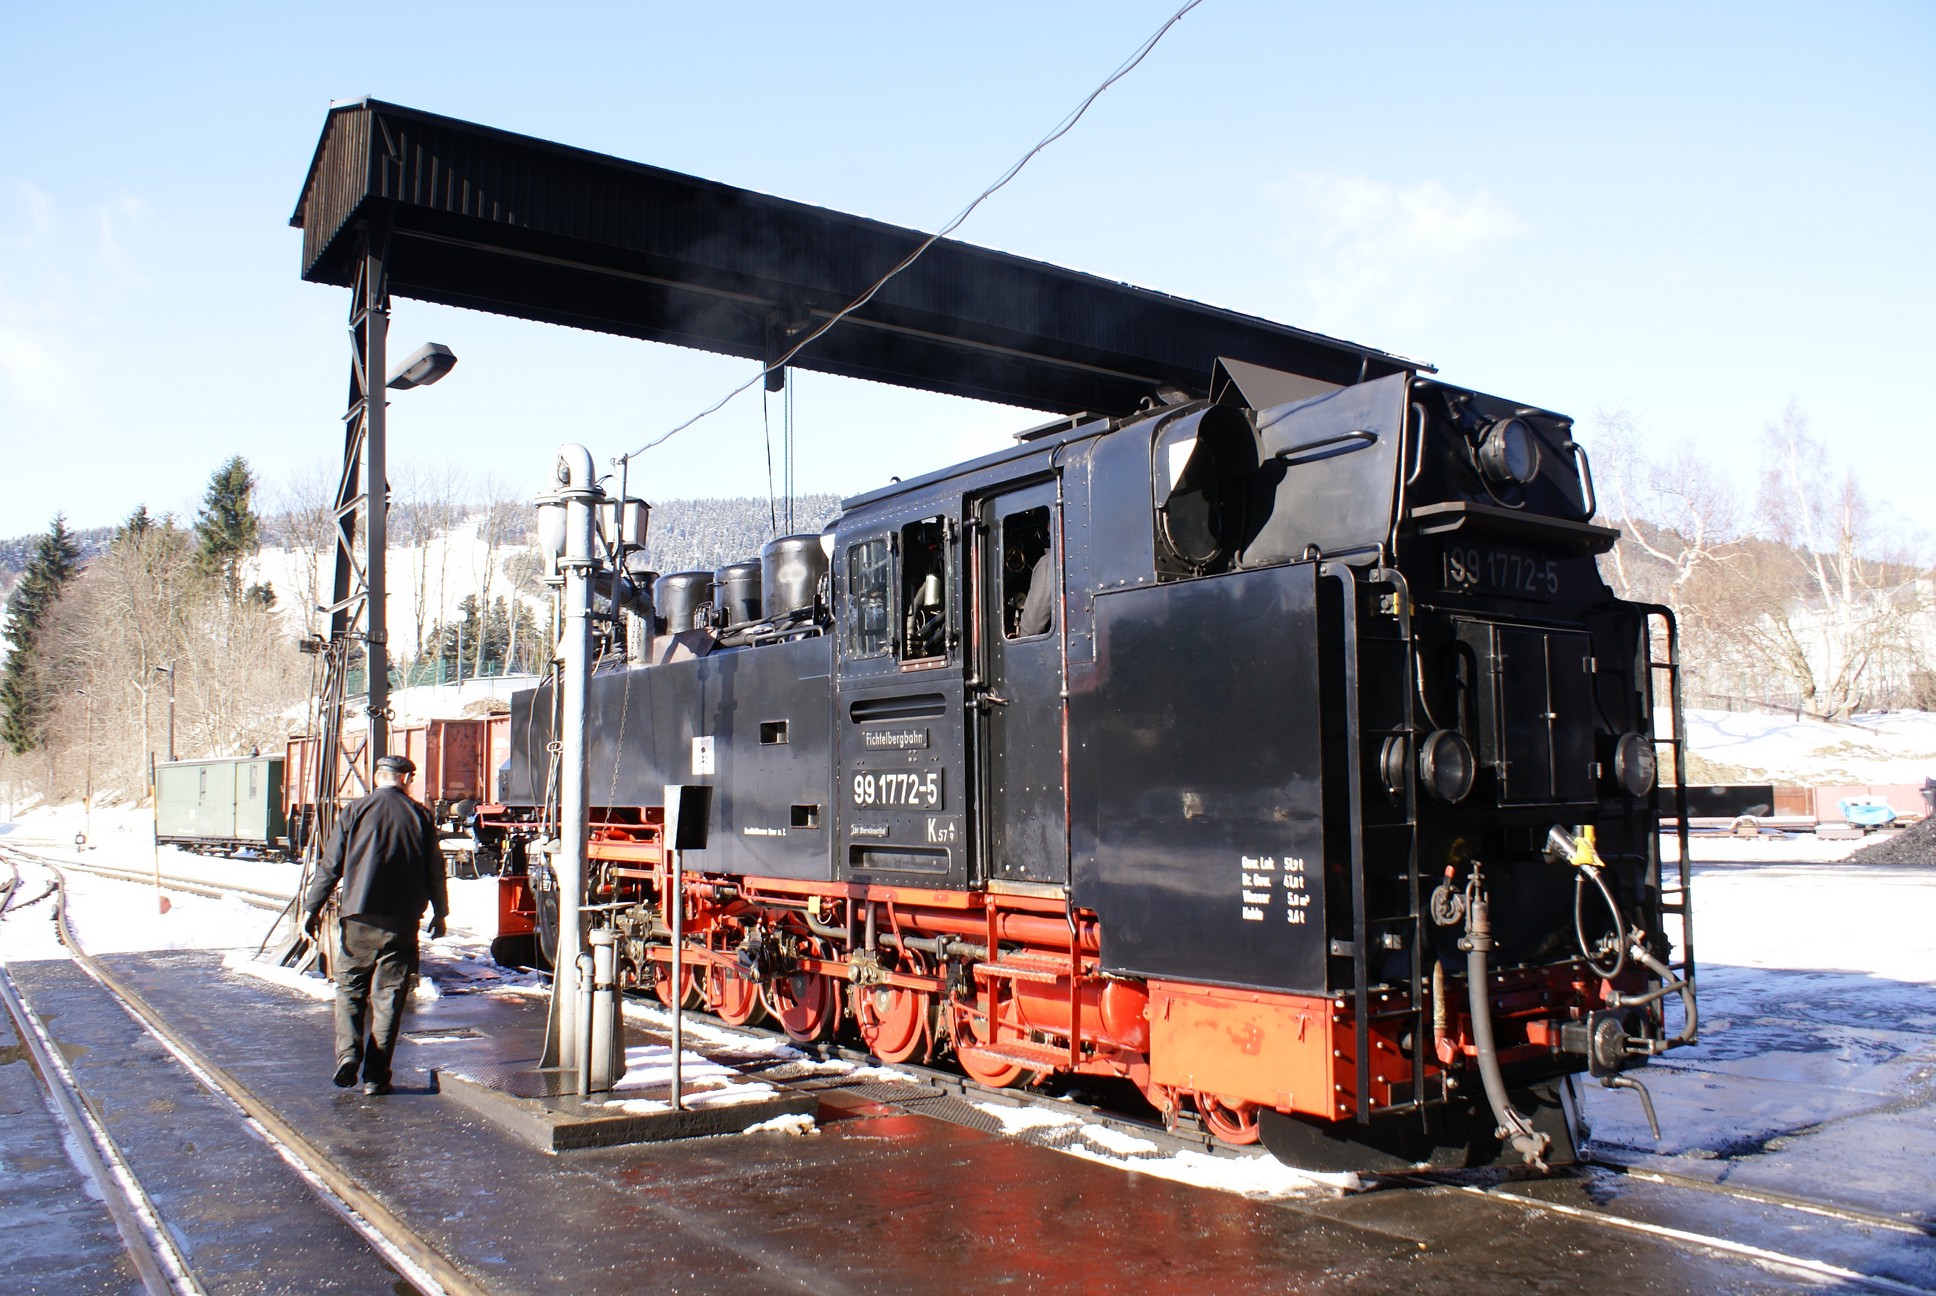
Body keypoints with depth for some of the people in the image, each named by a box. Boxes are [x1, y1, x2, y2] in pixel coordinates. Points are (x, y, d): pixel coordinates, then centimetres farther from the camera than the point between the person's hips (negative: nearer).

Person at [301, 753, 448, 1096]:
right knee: (388, 997, 5)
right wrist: (440, 912, 19)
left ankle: (348, 1052, -6)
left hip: (359, 918, 0)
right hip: (402, 922, 0)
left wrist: (312, 907, 7)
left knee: (349, 989, 14)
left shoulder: (357, 811, 1)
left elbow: (331, 864, 0)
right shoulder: (420, 816, 3)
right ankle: (375, 1076, 6)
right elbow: (434, 871, 7)